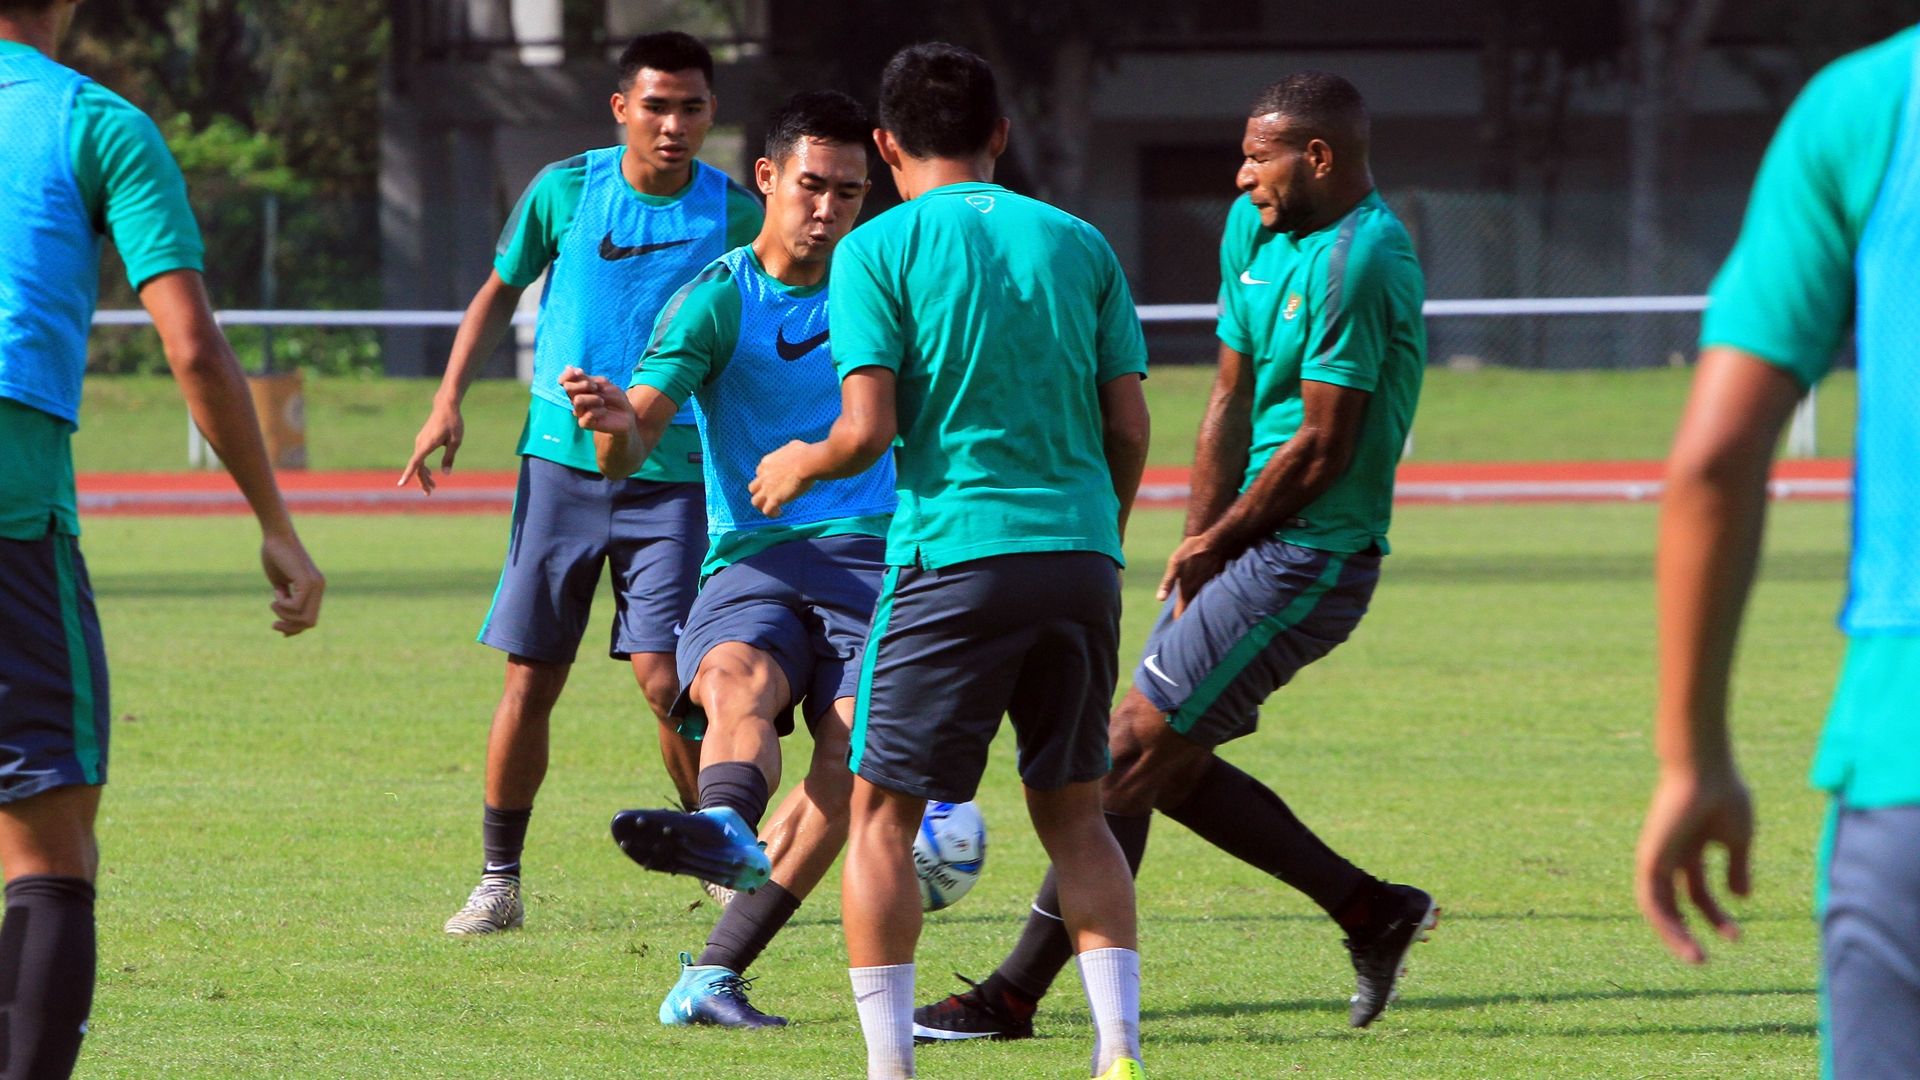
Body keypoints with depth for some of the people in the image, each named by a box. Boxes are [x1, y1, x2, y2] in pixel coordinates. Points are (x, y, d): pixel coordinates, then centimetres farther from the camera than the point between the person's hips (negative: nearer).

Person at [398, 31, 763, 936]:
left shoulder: (734, 215, -2)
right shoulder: (565, 189, -1)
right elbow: (499, 292, 12)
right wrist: (449, 402, 3)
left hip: (673, 477, -1)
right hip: (560, 462, 1)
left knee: (665, 677, -11)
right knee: (530, 682, 1)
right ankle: (499, 881, 13)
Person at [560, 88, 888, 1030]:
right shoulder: (714, 301, 1)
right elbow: (628, 454, -10)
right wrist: (617, 426, -33)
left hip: (870, 560, 2)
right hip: (750, 559, -2)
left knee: (851, 751, -23)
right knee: (738, 681, -35)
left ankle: (711, 977, -27)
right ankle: (726, 829, -68)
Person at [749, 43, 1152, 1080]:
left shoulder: (878, 249, -1)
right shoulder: (1078, 244, 11)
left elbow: (870, 428, -9)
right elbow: (1128, 426, 8)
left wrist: (799, 467, 12)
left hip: (953, 556, -4)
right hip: (1080, 554, 4)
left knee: (882, 815, 5)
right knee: (1073, 816, 15)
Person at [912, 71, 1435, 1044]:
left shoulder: (1359, 261, -19)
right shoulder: (1253, 231, 9)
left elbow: (1323, 446, -18)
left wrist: (1216, 543, -7)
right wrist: (1197, 539, 1)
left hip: (1307, 558, -10)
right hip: (1255, 548, 10)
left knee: (1133, 751, -10)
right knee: (1164, 762, 10)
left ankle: (1014, 997, -5)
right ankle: (1370, 909, 19)